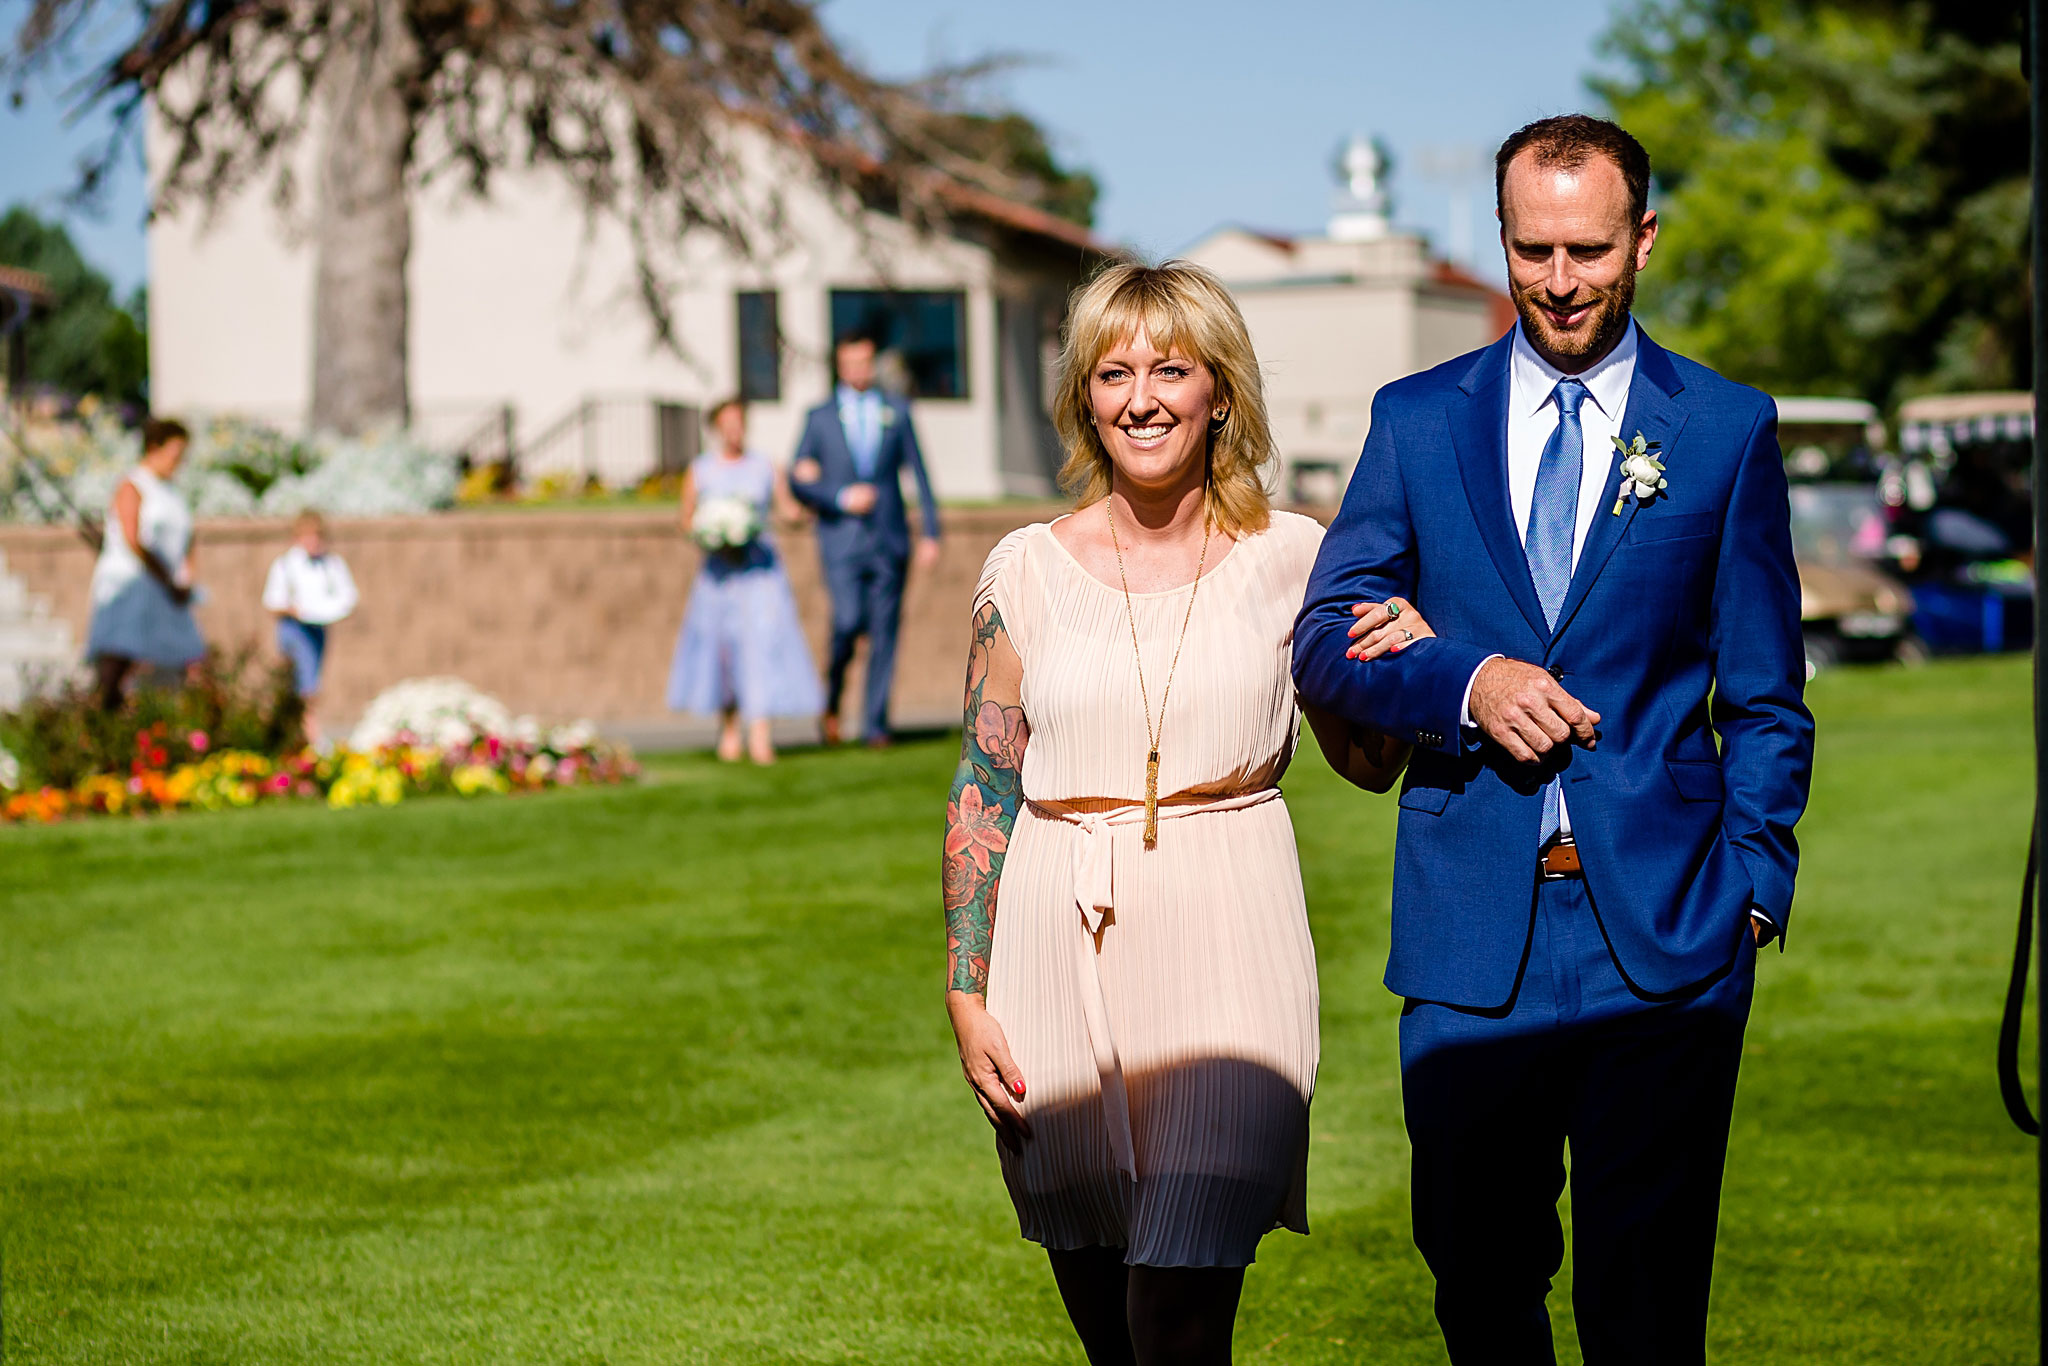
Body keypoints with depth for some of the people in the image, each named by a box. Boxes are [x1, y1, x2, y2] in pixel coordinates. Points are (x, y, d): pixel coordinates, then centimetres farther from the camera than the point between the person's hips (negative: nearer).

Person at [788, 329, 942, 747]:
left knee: (885, 631, -2)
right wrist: (841, 498, -10)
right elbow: (798, 481, 5)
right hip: (842, 540, -1)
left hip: (889, 539, 2)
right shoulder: (820, 417, 7)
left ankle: (876, 724, 4)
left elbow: (919, 474, 10)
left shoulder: (897, 412, 11)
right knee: (849, 622, -17)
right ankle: (832, 698, 8)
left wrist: (930, 533, 3)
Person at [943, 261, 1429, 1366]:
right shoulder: (1028, 569, 4)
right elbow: (983, 792, 7)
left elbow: (1369, 765, 11)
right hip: (1061, 946, 2)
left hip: (1225, 943, -2)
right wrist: (967, 995, 1)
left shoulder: (1289, 558, 3)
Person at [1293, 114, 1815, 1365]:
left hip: (1664, 933, -1)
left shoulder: (1730, 430, 5)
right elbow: (1325, 642, 7)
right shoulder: (1418, 420, 8)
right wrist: (1463, 684, -11)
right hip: (1470, 931, 2)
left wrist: (1755, 884, -2)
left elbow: (1766, 697, 7)